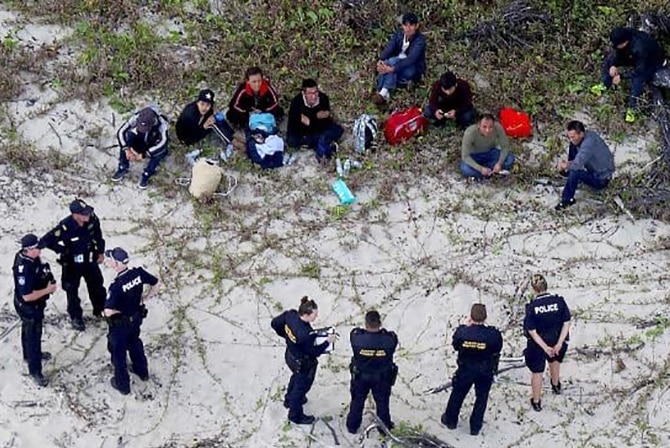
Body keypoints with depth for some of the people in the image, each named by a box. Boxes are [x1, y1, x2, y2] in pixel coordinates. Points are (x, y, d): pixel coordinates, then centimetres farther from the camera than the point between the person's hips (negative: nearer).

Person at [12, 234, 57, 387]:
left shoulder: (31, 257, -11)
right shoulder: (24, 269, -38)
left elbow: (40, 272, 11)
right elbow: (27, 296, -36)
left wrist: (49, 280, -6)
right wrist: (48, 290, -26)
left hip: (34, 305, 9)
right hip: (29, 307, -9)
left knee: (29, 331, 31)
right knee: (33, 336, 7)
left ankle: (30, 355, 56)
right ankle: (35, 372, 24)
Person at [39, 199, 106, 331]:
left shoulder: (92, 219, -20)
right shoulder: (65, 227, -34)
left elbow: (98, 235, 2)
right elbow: (45, 241, -29)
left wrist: (100, 251, 8)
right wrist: (64, 251, -21)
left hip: (90, 260, 4)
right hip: (72, 263, -4)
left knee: (97, 286, 20)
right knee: (72, 290, 11)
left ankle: (100, 310, 44)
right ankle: (76, 317, 31)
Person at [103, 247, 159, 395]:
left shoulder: (116, 285, -35)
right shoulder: (138, 273, -18)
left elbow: (108, 312, -37)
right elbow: (155, 283, 1)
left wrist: (119, 310, -16)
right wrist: (144, 297, 6)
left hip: (120, 323, -6)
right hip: (136, 318, 6)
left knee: (118, 352, 16)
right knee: (135, 342, 32)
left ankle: (122, 384, 31)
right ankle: (142, 371, 51)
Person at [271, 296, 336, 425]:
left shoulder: (290, 315, -22)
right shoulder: (305, 334, -42)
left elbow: (275, 323, -4)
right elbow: (313, 352, -27)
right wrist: (327, 342, -16)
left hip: (290, 355, 7)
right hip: (303, 363, -7)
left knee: (296, 377, 37)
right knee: (301, 386, 20)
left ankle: (289, 399, 64)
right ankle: (295, 415, 44)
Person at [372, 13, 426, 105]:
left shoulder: (420, 40, -20)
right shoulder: (398, 35, -2)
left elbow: (411, 59, -32)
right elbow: (389, 48, -15)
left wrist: (392, 69, -45)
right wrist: (380, 61, -37)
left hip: (412, 70, -5)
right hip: (397, 63, 5)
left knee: (392, 61, -34)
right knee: (385, 64, -29)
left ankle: (384, 92, -35)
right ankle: (383, 94, -31)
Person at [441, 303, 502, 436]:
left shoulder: (462, 332, -26)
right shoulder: (493, 335, -28)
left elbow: (455, 345, -4)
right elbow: (497, 350, -11)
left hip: (465, 370, 1)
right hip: (485, 372, -1)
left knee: (457, 394, 24)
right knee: (481, 398, 20)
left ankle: (450, 420, 43)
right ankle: (475, 427, 31)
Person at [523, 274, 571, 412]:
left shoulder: (531, 307, -22)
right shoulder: (559, 301, -19)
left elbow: (532, 332, -19)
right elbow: (567, 323, -16)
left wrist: (545, 348, -14)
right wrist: (559, 344, -14)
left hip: (538, 344, -3)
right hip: (557, 341, 3)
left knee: (537, 372, 19)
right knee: (554, 359, 36)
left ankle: (536, 402, 33)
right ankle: (556, 386, 60)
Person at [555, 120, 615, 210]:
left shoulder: (589, 142, -31)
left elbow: (577, 164, -35)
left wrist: (565, 166, -15)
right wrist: (567, 164, -13)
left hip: (601, 179, -9)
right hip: (592, 169, 9)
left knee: (574, 173, -31)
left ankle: (566, 200, -10)